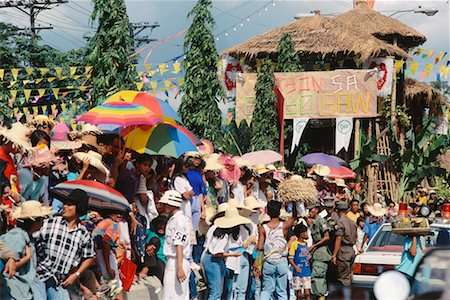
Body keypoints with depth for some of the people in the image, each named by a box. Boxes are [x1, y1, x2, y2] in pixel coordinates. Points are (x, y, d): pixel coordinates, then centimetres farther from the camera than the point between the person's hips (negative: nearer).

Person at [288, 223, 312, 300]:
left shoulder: (306, 243, 11)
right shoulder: (294, 244, -7)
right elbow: (290, 258, -10)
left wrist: (308, 259, 8)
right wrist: (295, 267, -24)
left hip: (307, 272, 5)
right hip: (298, 273, -5)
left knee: (307, 293, 0)